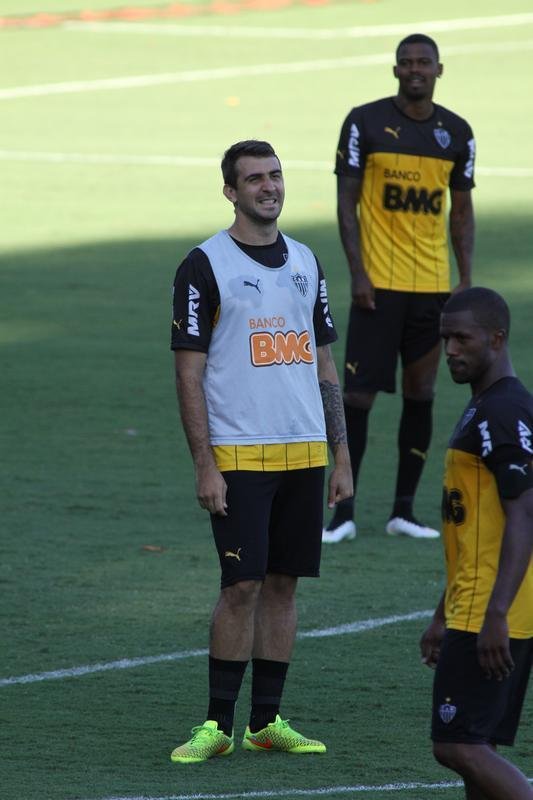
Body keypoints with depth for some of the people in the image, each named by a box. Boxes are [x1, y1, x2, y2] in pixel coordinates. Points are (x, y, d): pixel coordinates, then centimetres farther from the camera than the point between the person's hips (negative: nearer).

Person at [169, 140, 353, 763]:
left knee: (283, 584, 7)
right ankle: (218, 725, -1)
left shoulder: (305, 263, 13)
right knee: (242, 585, -8)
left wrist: (341, 455, 12)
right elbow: (189, 373, -7)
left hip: (304, 454, 5)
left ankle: (266, 723, 13)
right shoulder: (205, 266, -5)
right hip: (239, 455, -5)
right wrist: (204, 466, -13)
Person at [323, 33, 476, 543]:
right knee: (358, 393, -6)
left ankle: (403, 511, 13)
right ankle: (343, 514, -1)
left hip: (434, 286, 4)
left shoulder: (457, 133, 8)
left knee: (420, 394, 6)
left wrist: (466, 281, 6)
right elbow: (346, 201, -3)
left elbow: (462, 210, 13)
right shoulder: (365, 123, -3)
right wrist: (358, 273, -11)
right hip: (379, 285, -4)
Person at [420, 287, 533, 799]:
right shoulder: (482, 411, 19)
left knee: (459, 747, -12)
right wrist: (443, 618, 27)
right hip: (473, 616, 10)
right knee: (474, 749, 9)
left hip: (491, 620, -10)